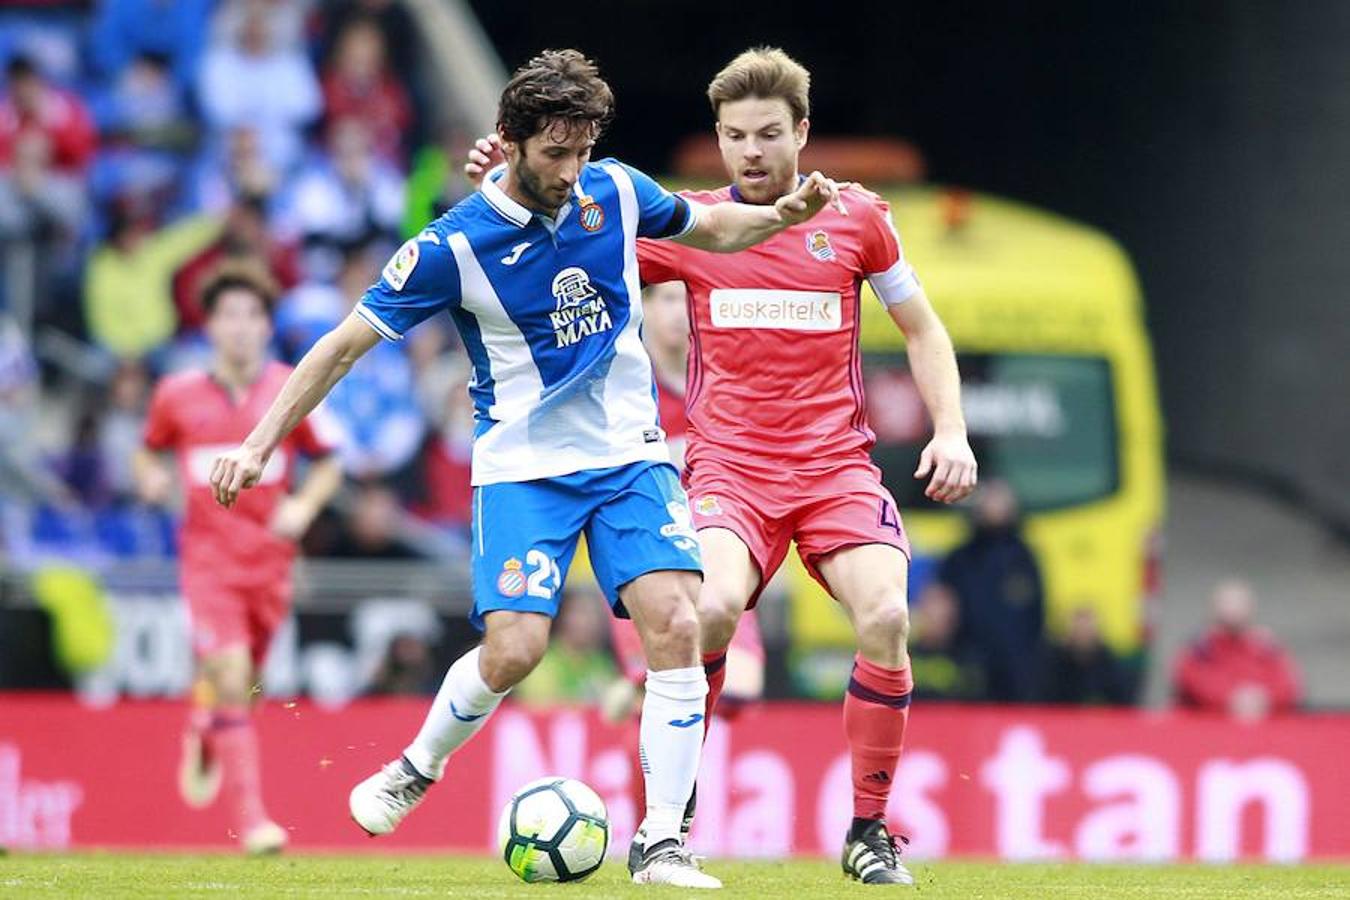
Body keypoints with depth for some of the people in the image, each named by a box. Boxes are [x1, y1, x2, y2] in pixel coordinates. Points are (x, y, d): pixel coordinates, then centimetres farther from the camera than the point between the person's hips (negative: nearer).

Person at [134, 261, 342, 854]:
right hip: (208, 558, -2)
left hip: (270, 560, 2)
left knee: (240, 685, 12)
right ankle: (252, 820, -15)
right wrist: (151, 477, -7)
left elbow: (328, 465, 7)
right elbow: (149, 451, 16)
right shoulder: (177, 395, 0)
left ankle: (203, 731, 50)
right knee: (231, 682, -15)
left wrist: (303, 506, -11)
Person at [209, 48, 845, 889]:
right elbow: (346, 343, -7)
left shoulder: (617, 191, -2)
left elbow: (709, 227, 19)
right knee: (513, 650, -17)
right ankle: (419, 765, 15)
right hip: (523, 465, -3)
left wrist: (784, 214, -1)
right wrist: (261, 444, -10)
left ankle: (663, 844, -9)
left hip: (631, 453, 3)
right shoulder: (454, 248, -14)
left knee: (675, 625, -16)